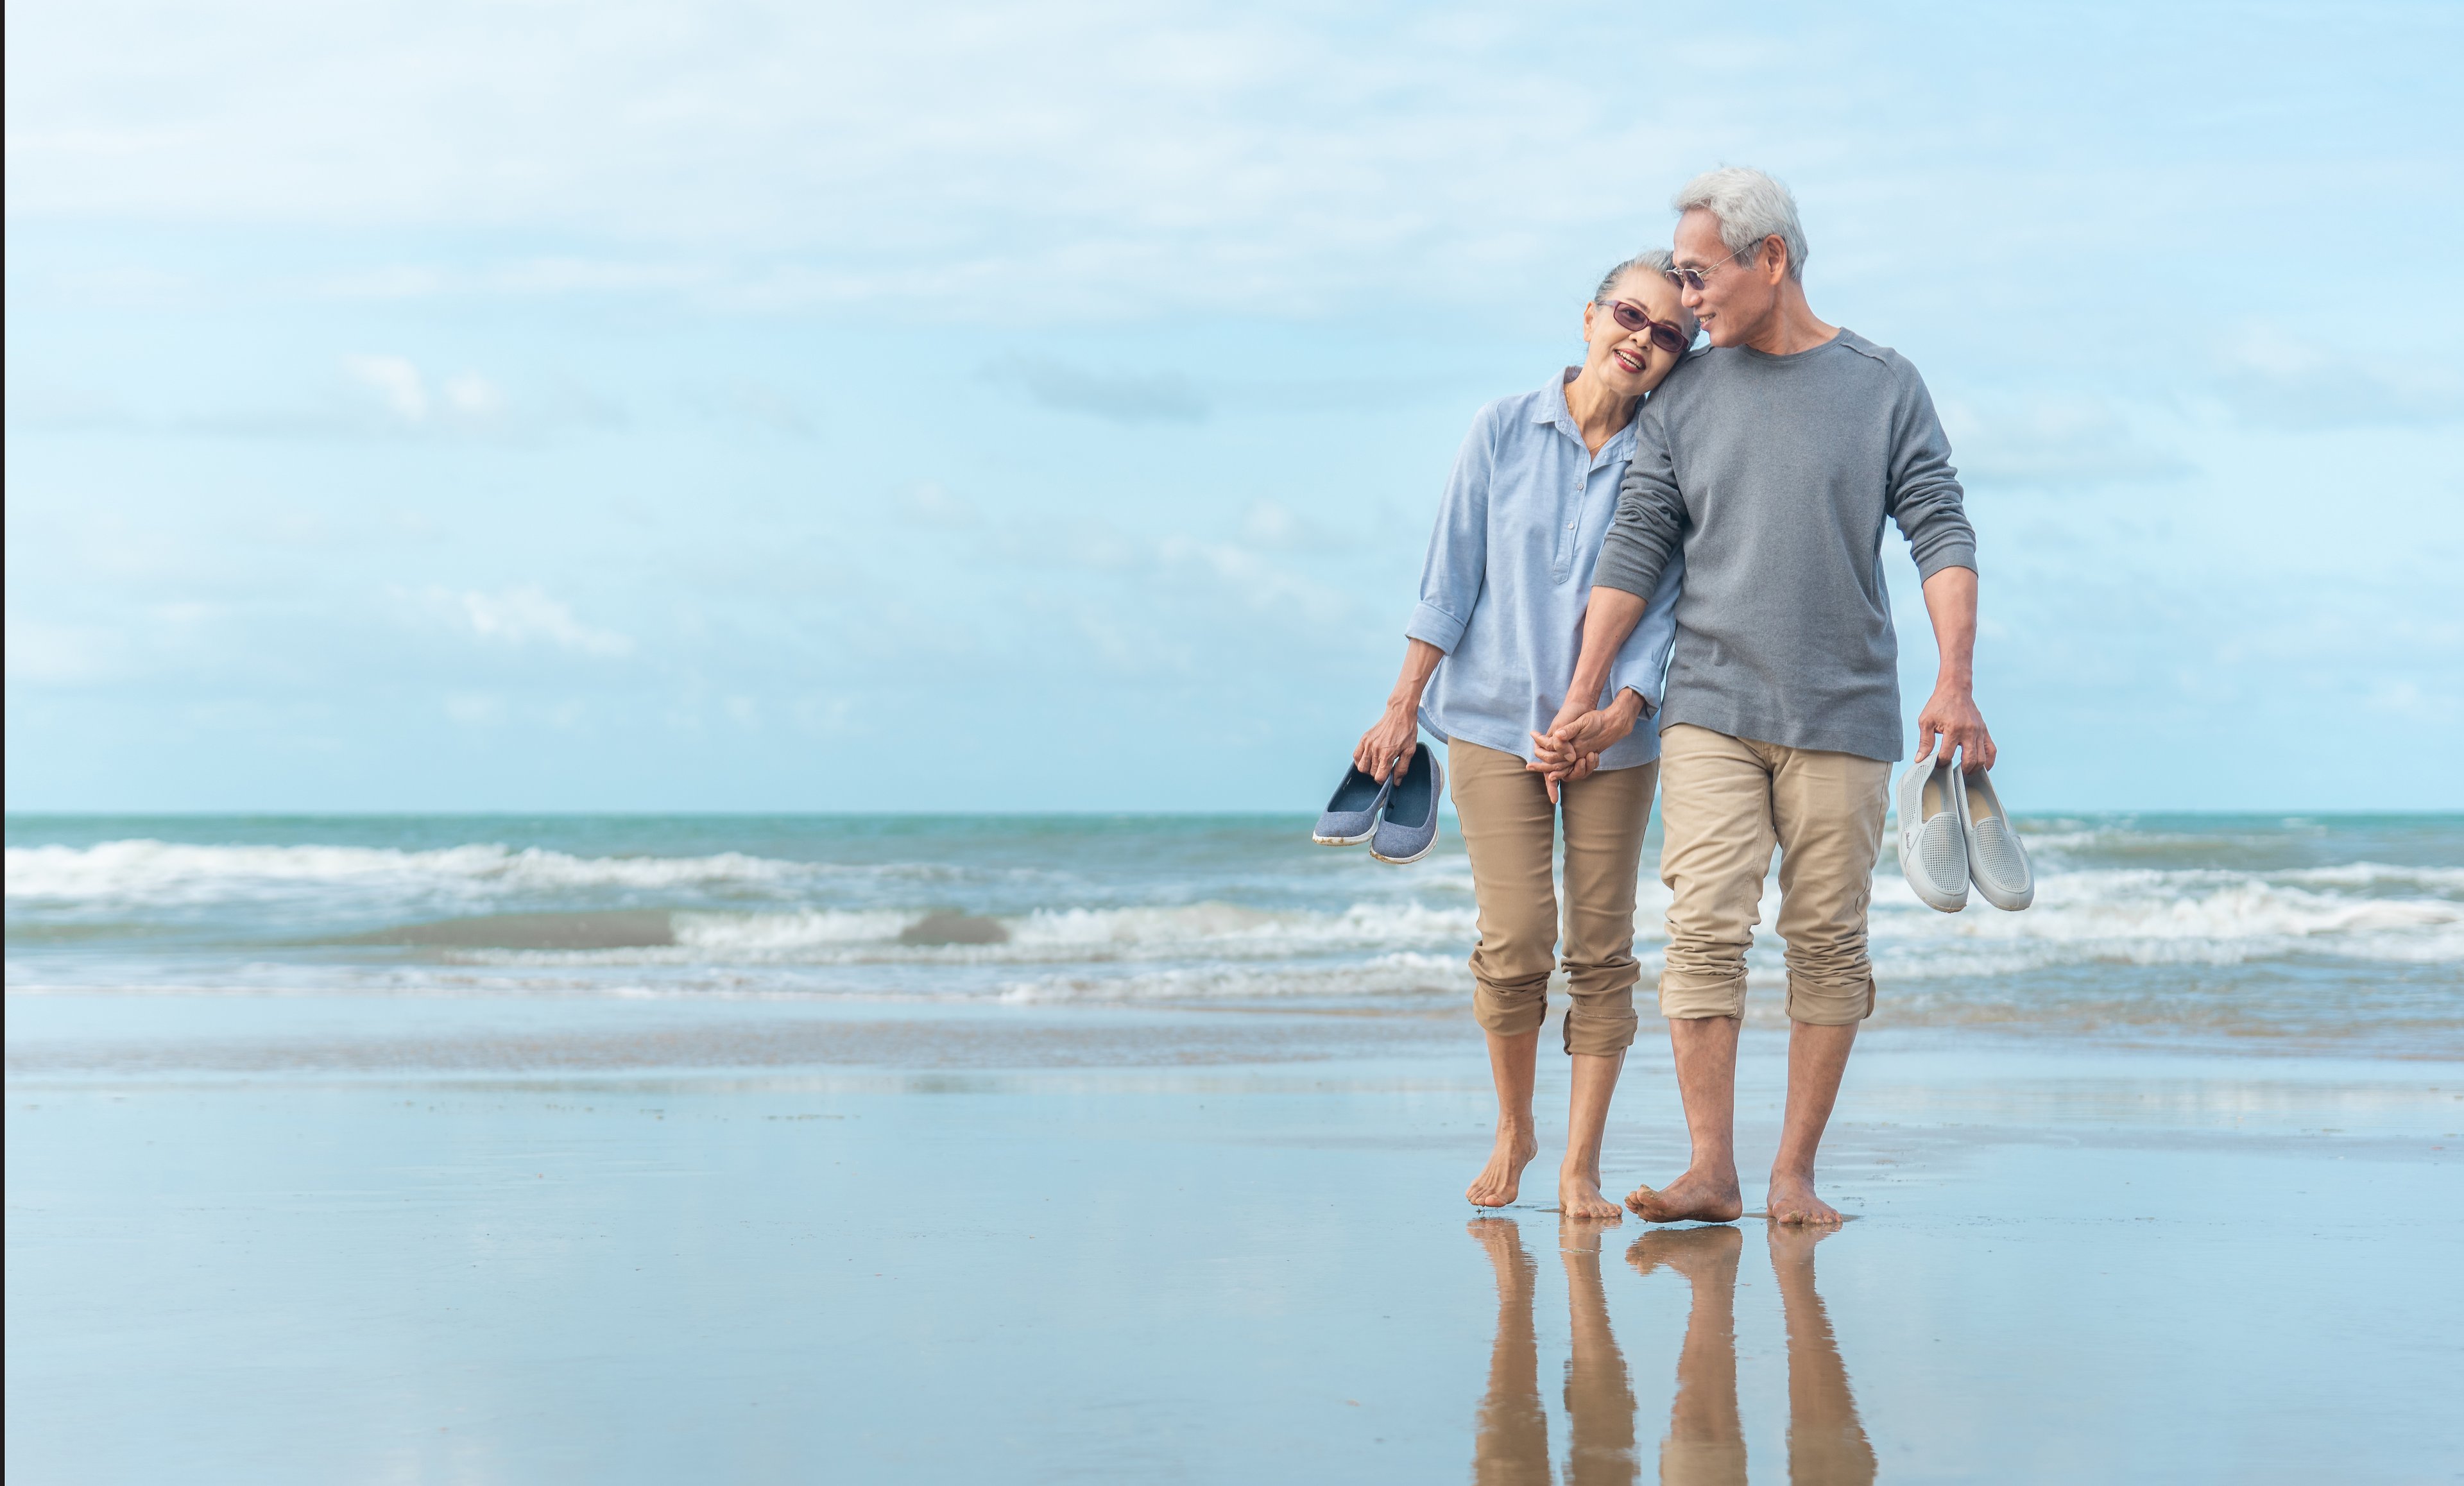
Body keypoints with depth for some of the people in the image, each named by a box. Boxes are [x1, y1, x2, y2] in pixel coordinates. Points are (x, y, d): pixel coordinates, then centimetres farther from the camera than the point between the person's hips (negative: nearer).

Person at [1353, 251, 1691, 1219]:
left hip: (1613, 735, 1)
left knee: (1600, 948, 0)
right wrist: (1404, 706, 0)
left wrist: (1620, 712, -16)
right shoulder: (1505, 431, 0)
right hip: (1495, 719, -1)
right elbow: (1452, 574, 2)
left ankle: (1580, 1167, 7)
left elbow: (1667, 603, -2)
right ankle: (1513, 1131, 16)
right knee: (1515, 942, -7)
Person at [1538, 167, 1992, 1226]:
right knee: (1705, 929, -9)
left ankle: (1796, 1172, 6)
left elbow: (1941, 535, -1)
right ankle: (1710, 1171, -7)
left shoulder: (1885, 387, 5)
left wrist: (1955, 686, -12)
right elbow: (1634, 552, 9)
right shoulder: (1683, 399, 9)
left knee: (1827, 940, 0)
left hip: (1842, 712, -1)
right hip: (1710, 710, 1)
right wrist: (1583, 698, 6)